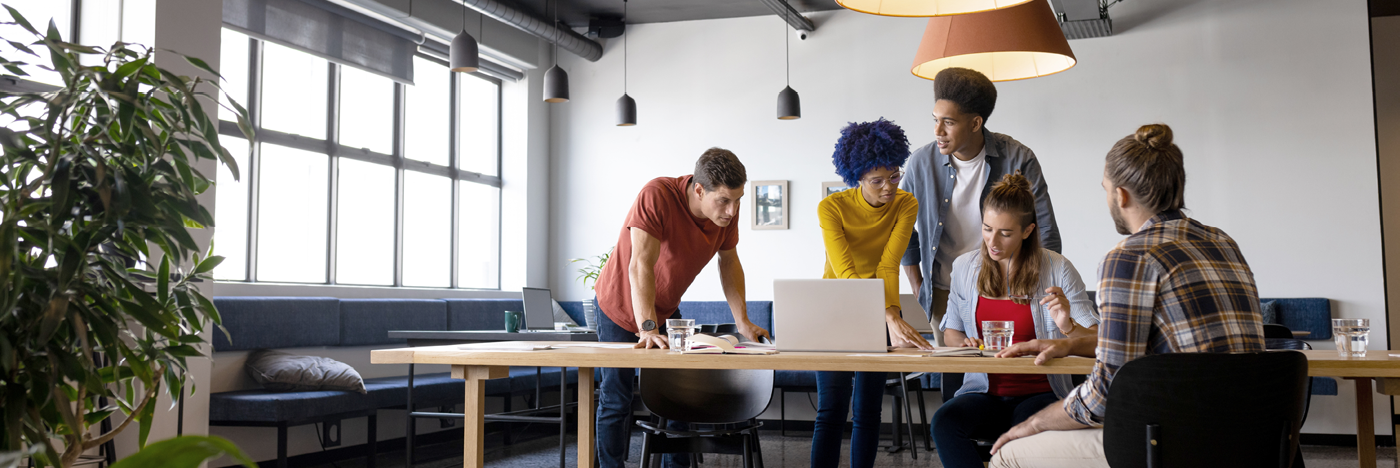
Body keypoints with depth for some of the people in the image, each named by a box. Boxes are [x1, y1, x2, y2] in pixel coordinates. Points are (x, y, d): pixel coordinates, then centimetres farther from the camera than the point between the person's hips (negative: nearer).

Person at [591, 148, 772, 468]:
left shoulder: (727, 210, -14)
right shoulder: (657, 196, -32)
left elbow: (729, 263, -1)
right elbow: (641, 265, -37)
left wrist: (742, 322, -8)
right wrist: (648, 329, -43)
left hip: (666, 310, 5)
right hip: (621, 306, -5)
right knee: (615, 401, -1)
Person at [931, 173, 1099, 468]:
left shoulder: (1057, 269, -1)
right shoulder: (964, 267, 9)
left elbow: (1098, 340, -4)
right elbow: (950, 331, 21)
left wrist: (1068, 327, -26)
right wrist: (964, 343, -3)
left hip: (1041, 393, -3)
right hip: (984, 391, 3)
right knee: (944, 422, -31)